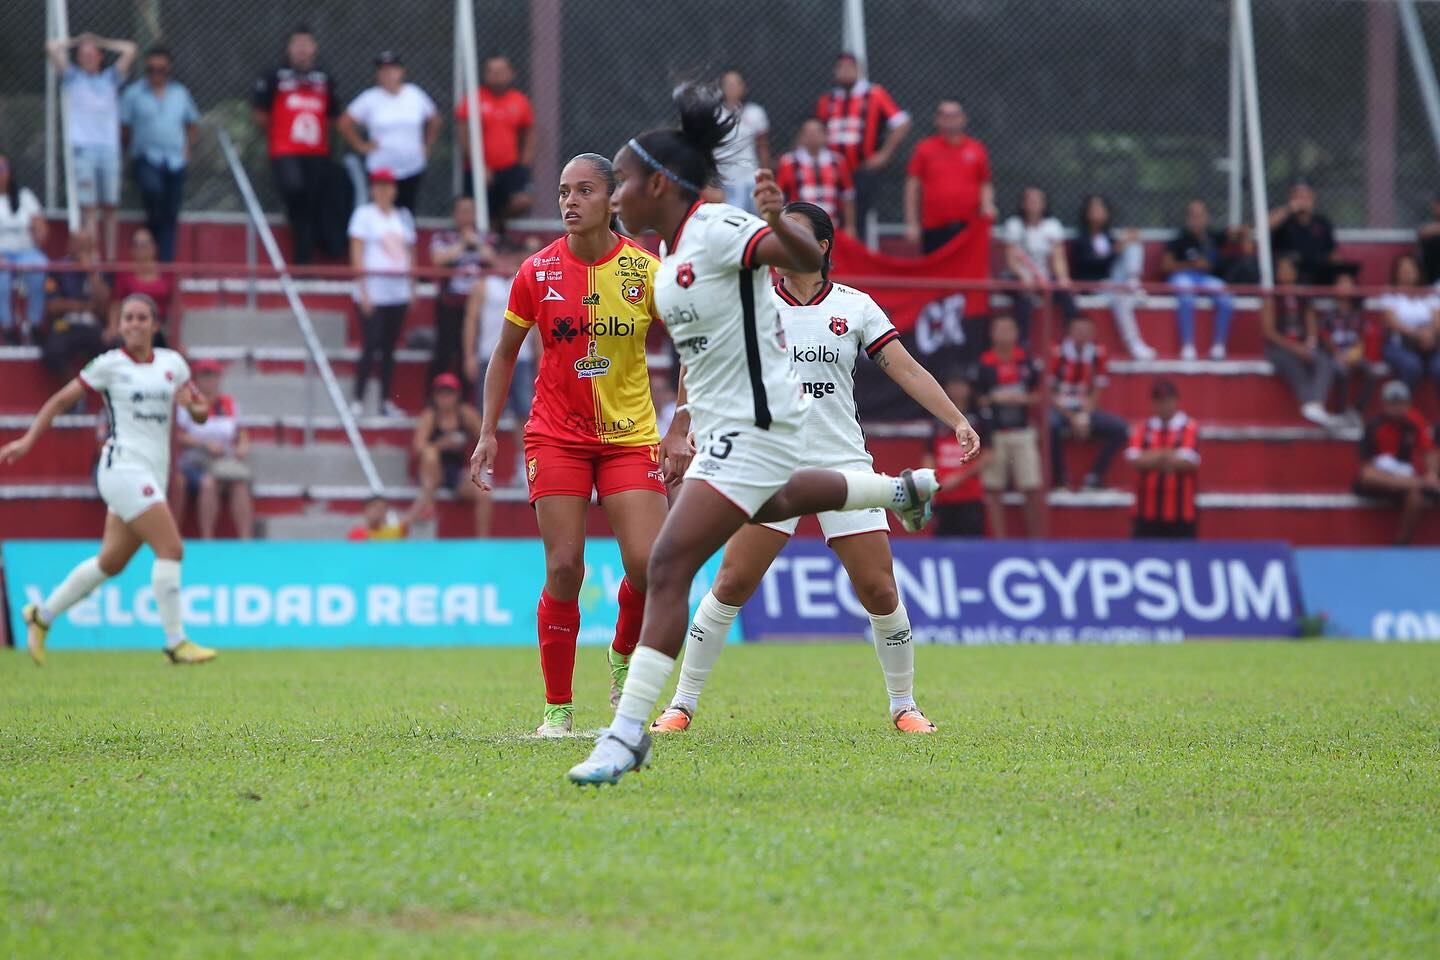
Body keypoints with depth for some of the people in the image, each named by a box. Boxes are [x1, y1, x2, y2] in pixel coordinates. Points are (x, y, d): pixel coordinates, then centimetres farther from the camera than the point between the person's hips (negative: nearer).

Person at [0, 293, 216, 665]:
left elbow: (201, 414, 13)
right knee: (171, 548, -18)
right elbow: (61, 400, 5)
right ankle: (176, 642, -14)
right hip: (123, 468, -6)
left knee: (111, 563, 12)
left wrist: (197, 406, -10)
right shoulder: (109, 365, -2)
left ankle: (41, 615, 28)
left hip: (153, 475, 6)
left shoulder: (172, 363, 11)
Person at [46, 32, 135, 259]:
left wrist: (102, 42, 16)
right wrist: (76, 41, 15)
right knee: (89, 208, -8)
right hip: (83, 149, -2)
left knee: (109, 207, 2)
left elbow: (130, 50, 11)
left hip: (109, 148, 2)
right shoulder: (72, 78, 10)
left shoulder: (111, 78, 15)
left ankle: (110, 258, 5)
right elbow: (52, 47, 3)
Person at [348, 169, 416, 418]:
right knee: (371, 346, -9)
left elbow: (410, 254, 16)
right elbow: (357, 254, -6)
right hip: (373, 290, -5)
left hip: (399, 292, 5)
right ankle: (357, 400, -5)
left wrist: (413, 289, 8)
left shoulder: (403, 216, 14)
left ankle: (386, 402, 12)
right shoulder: (364, 214, -1)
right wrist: (363, 290, -13)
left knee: (389, 348, 8)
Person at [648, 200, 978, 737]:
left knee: (880, 591, -5)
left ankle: (904, 706, 13)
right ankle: (682, 704, 0)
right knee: (732, 584, -9)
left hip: (843, 464, 1)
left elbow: (907, 371, 2)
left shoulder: (855, 306, 5)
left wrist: (957, 421, -8)